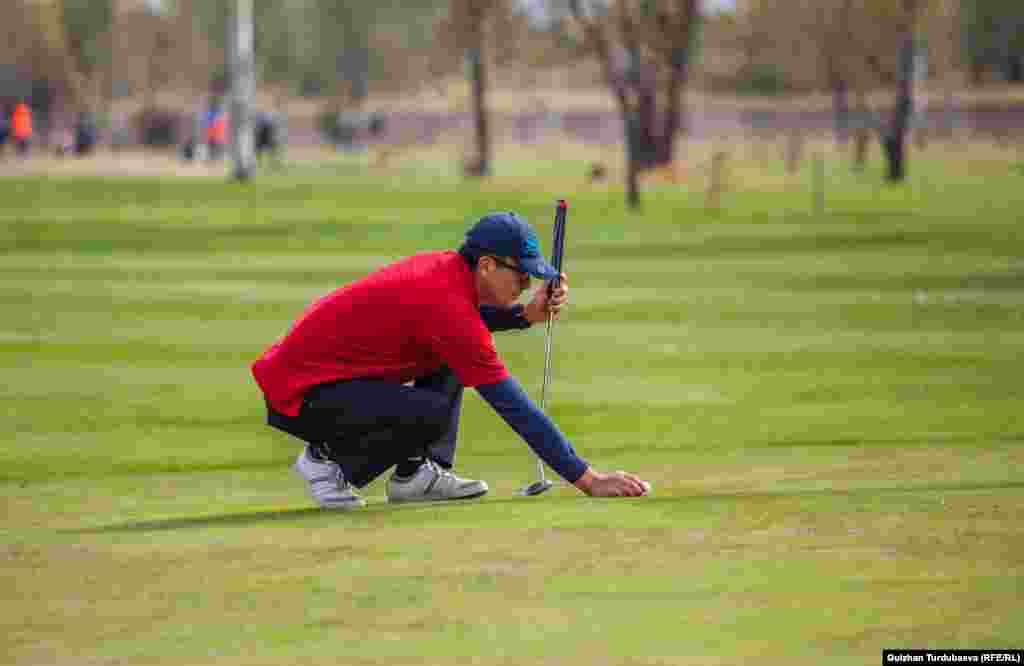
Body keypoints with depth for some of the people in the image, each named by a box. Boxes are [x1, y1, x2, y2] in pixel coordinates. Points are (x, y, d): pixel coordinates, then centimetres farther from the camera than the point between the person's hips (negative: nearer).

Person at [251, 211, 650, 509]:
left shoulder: (445, 266, 1)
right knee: (433, 413, -29)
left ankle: (417, 474, 5)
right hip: (300, 396, -10)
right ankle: (328, 460, -5)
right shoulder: (448, 307, -24)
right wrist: (588, 481, -21)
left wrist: (527, 314, 5)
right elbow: (515, 408, -23)